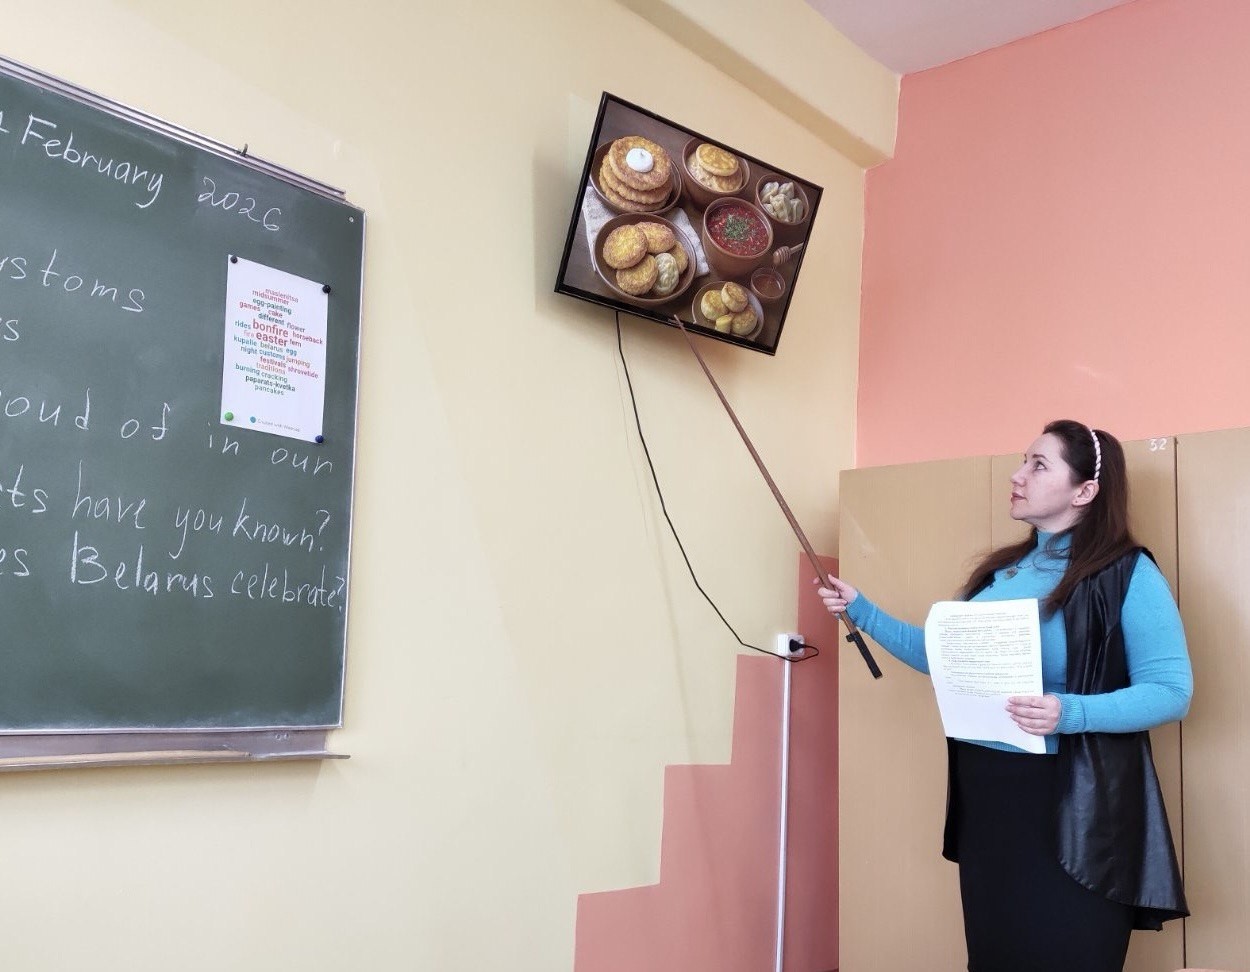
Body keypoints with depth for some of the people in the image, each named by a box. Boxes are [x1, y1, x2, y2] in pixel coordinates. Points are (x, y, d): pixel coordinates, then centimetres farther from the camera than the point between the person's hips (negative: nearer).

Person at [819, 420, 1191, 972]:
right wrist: (862, 612, 10)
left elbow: (1171, 692, -15)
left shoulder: (1127, 574, -10)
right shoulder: (1000, 570, 10)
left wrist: (1072, 713, -30)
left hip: (1072, 804, -6)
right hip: (984, 794, 7)